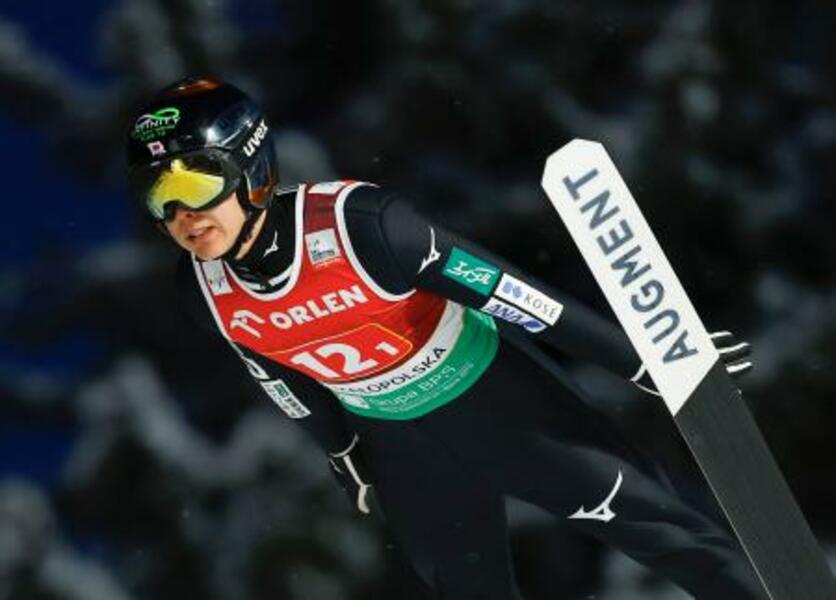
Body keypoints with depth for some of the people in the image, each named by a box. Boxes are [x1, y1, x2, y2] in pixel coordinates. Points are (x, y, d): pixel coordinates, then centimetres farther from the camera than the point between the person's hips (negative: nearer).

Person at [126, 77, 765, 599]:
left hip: (497, 400, -5)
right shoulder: (204, 290, -15)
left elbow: (502, 289, -27)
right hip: (399, 447, 5)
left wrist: (648, 361, -23)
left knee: (648, 520, -1)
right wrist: (342, 453, 20)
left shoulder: (354, 221, -32)